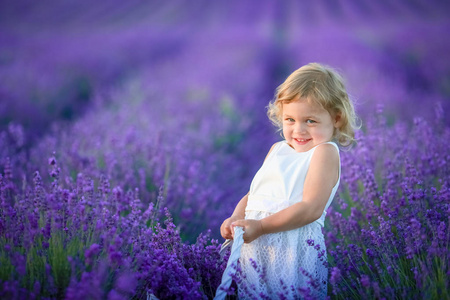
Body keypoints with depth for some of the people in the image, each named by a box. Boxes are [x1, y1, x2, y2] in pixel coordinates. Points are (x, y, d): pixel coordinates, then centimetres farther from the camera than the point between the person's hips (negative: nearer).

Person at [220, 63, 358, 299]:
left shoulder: (325, 152, -6)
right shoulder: (278, 150, 18)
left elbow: (312, 208, -16)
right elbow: (253, 194, 20)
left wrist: (259, 226, -21)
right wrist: (235, 219, -2)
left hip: (294, 250, -7)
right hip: (254, 247, 7)